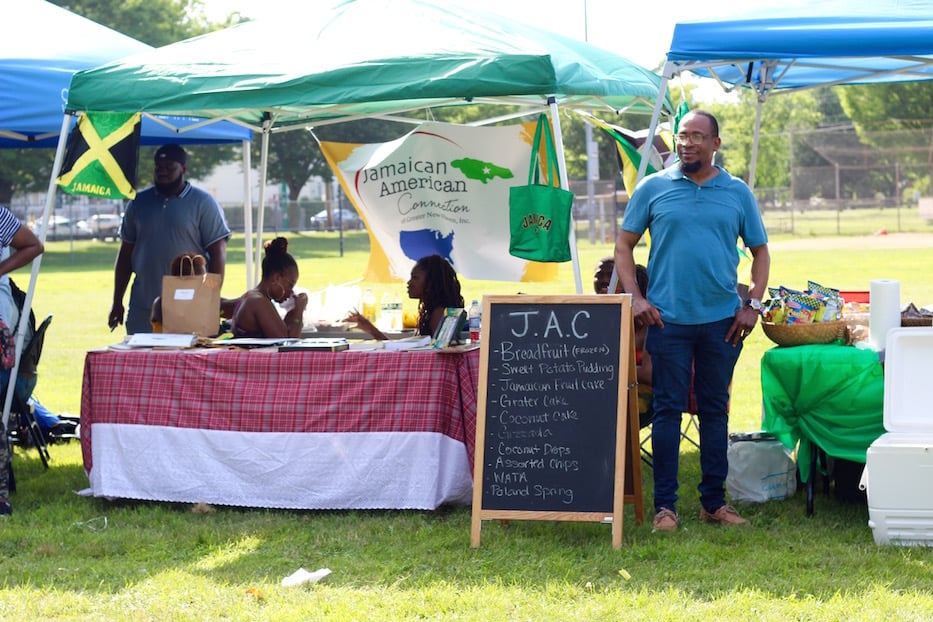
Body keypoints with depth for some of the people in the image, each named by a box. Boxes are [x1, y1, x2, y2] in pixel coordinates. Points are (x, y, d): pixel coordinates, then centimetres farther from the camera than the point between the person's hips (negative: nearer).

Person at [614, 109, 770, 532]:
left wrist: (752, 304, 1)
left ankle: (714, 501, 16)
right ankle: (664, 504, 3)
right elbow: (623, 246, 7)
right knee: (668, 409, -1)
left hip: (722, 319, 2)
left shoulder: (738, 193, 8)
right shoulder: (653, 189, 4)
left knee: (715, 409, 8)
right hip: (667, 318, -2)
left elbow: (760, 251, 13)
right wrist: (635, 298, -4)